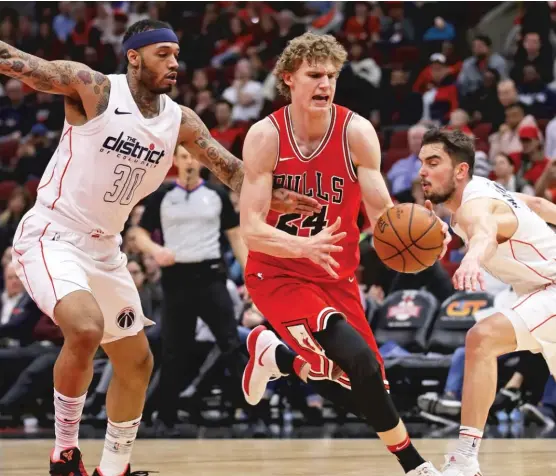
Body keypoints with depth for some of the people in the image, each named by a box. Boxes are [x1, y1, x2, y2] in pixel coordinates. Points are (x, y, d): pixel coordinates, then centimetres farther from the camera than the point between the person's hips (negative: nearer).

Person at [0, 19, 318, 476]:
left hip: (104, 248, 8)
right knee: (86, 329, -31)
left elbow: (231, 168, 6)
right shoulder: (93, 89, -14)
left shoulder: (179, 120, 2)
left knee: (137, 361, 12)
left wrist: (276, 197, -10)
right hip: (51, 236, -8)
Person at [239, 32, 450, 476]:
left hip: (336, 276, 4)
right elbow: (251, 230, -21)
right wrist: (303, 245, -42)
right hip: (276, 273, -4)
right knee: (360, 359, -29)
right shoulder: (266, 136, -17)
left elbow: (382, 214, -15)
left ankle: (274, 355, 35)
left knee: (356, 388, 9)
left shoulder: (356, 132, -12)